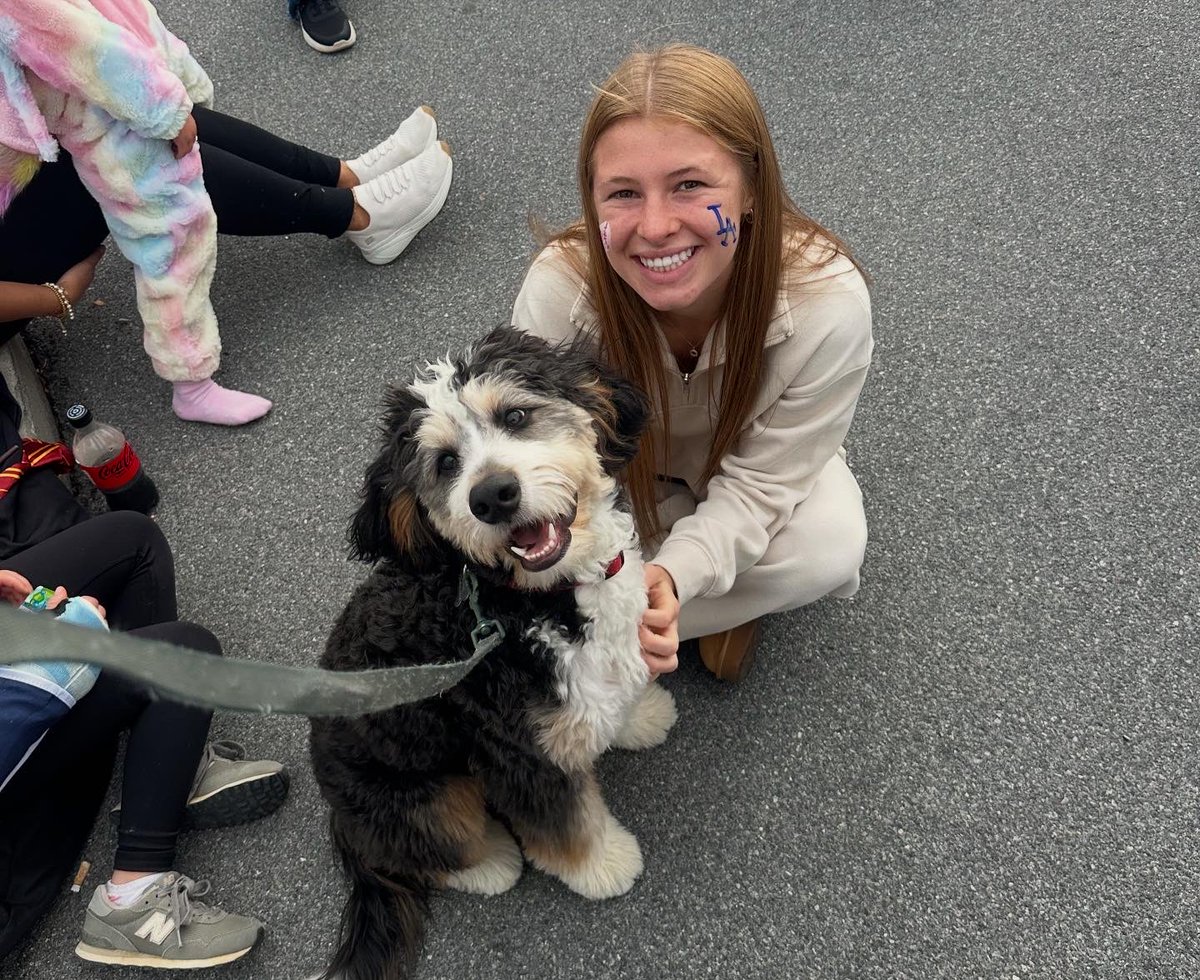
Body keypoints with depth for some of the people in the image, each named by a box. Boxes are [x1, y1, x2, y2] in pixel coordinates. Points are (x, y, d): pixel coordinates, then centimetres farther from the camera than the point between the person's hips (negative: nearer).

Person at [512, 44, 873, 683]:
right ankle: (732, 601, -1)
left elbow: (757, 481, -26)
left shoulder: (828, 303, -37)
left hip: (747, 458, 0)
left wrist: (672, 574, -43)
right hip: (619, 462, 1)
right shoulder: (557, 289, -37)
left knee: (830, 550, -28)